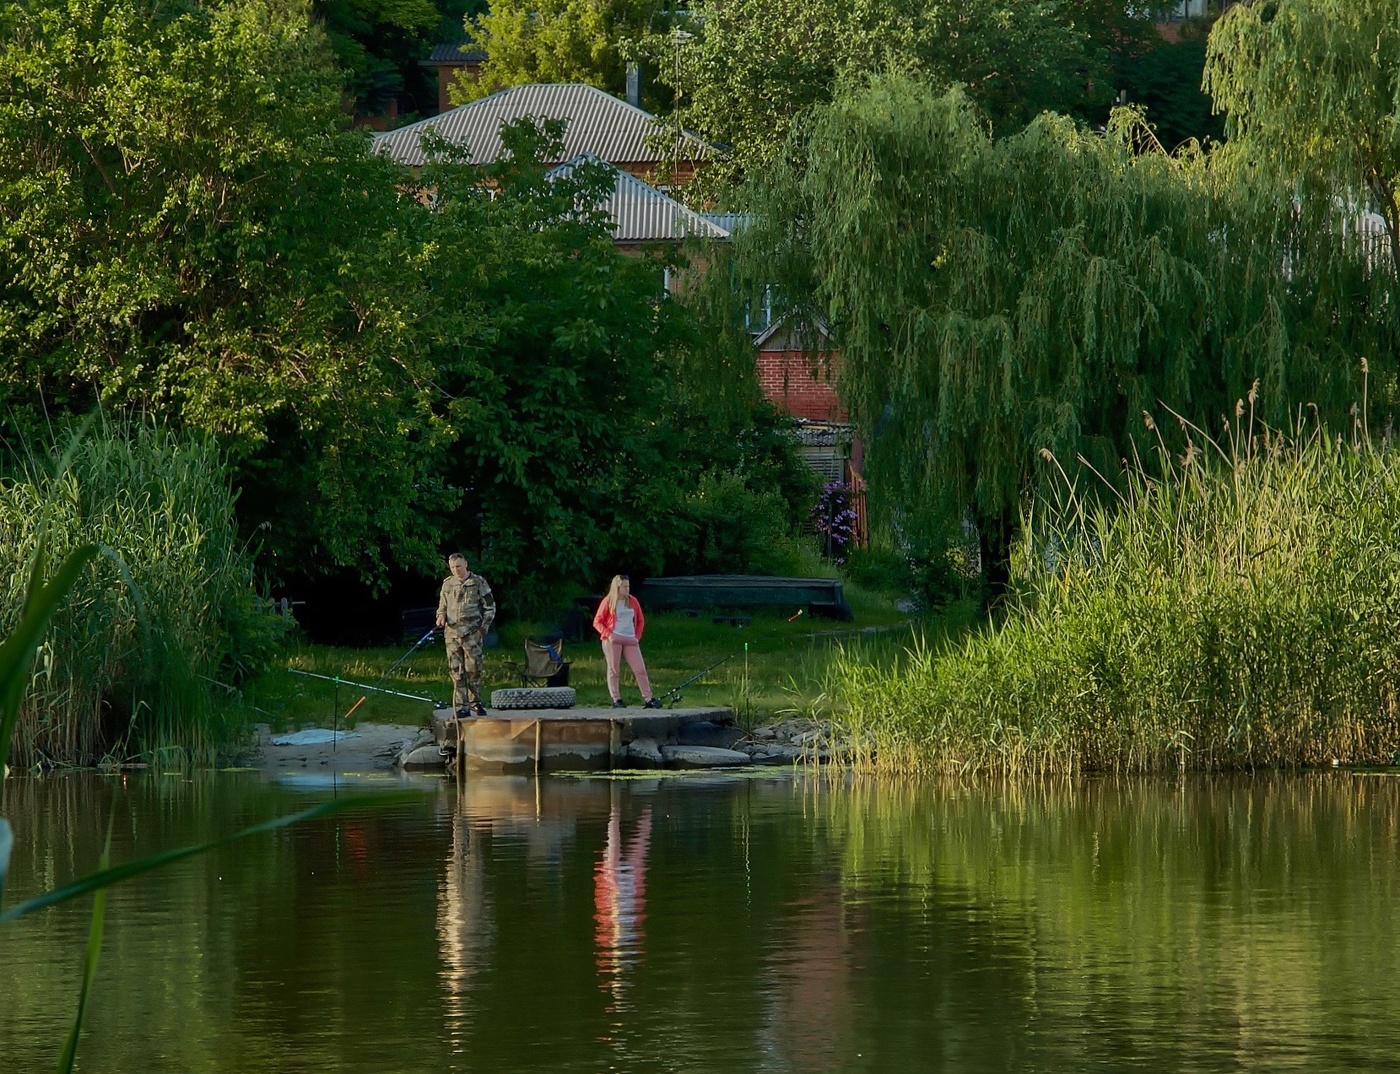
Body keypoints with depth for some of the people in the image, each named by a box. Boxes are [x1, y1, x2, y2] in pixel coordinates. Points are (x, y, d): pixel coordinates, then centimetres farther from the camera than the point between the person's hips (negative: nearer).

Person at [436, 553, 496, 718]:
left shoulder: (478, 582, 2)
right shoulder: (447, 584, 12)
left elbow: (490, 607, 5)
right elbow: (442, 606, 23)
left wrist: (483, 627, -2)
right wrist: (441, 616, 1)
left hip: (472, 634, -3)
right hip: (452, 633, 3)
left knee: (473, 669, -4)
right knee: (456, 671, 0)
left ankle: (476, 702, 8)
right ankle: (462, 706, 3)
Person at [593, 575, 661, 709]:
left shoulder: (632, 601, 12)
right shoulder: (608, 602, 2)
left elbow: (641, 620, 20)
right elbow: (597, 622, 2)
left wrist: (637, 636, 8)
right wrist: (607, 634, -10)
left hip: (630, 640, 3)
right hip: (613, 640, -3)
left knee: (640, 669, -4)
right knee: (614, 670, -2)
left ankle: (648, 699, -4)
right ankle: (616, 700, 2)